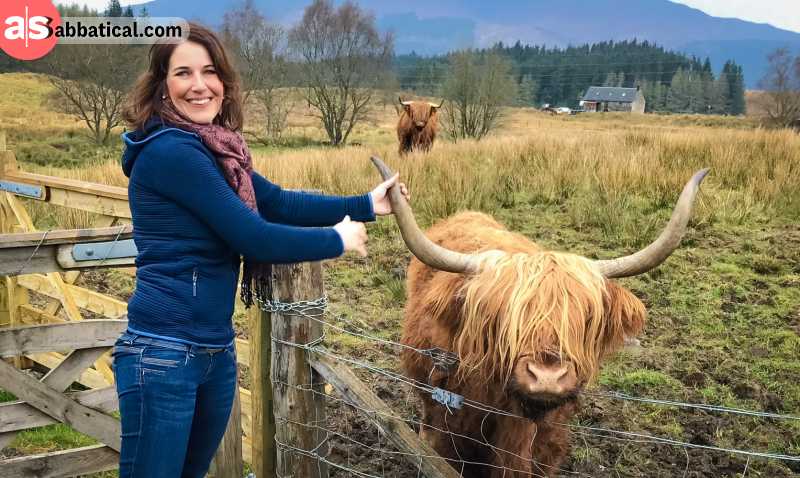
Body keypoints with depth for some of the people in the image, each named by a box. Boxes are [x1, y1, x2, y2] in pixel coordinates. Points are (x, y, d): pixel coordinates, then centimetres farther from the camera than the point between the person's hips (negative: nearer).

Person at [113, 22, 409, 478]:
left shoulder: (216, 150, 10)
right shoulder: (170, 150, -17)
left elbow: (278, 202, 11)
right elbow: (254, 238, -18)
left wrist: (366, 205, 9)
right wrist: (337, 240, -5)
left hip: (218, 350, 9)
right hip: (164, 352, -9)